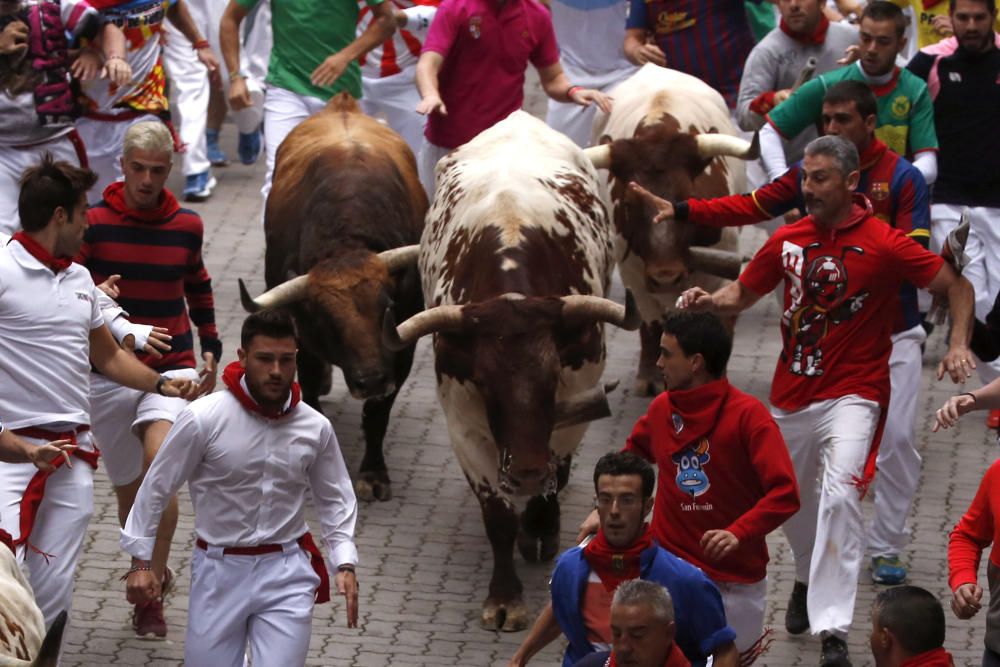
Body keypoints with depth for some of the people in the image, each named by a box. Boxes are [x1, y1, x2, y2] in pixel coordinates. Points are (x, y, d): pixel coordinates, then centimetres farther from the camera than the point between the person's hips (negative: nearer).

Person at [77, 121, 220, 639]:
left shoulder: (186, 225, 3)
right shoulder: (94, 222, -5)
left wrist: (211, 348, 20)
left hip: (172, 368, 0)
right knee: (129, 489, 8)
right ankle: (152, 574, 31)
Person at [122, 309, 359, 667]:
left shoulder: (316, 428, -3)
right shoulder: (203, 418, -12)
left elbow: (335, 500, 10)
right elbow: (156, 489, -3)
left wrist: (345, 563, -2)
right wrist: (140, 561, -2)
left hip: (285, 573, 1)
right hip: (219, 570, -1)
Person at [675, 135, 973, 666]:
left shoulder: (884, 244, -10)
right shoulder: (787, 241, 3)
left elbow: (956, 286, -3)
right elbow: (743, 293, 16)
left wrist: (958, 344, -19)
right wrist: (707, 301, -5)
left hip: (852, 394, -5)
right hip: (792, 394, 5)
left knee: (839, 494, -24)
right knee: (794, 497, 19)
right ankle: (807, 580, 51)